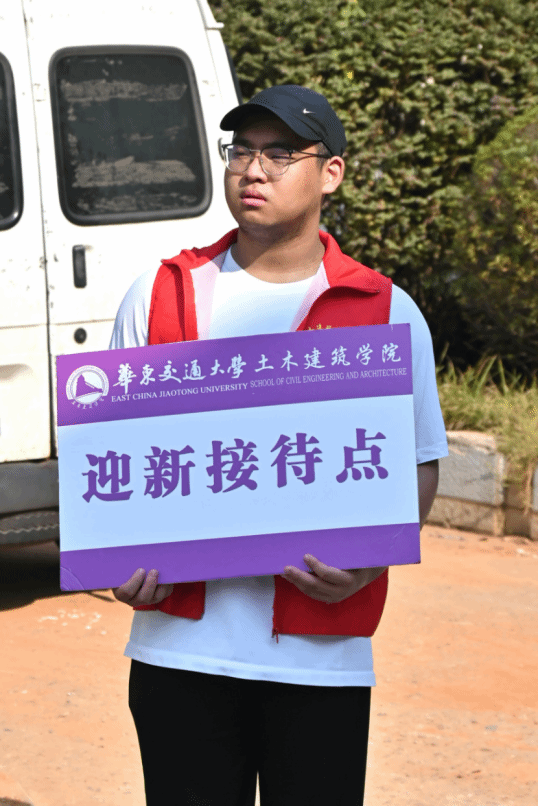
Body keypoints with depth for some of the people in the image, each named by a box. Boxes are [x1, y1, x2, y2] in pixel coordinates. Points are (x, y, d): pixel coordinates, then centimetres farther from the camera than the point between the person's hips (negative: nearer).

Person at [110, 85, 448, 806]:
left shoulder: (385, 312, 4)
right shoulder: (160, 295, 8)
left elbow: (419, 466, 6)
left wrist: (366, 564, -13)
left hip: (321, 652, -1)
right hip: (180, 643, 1)